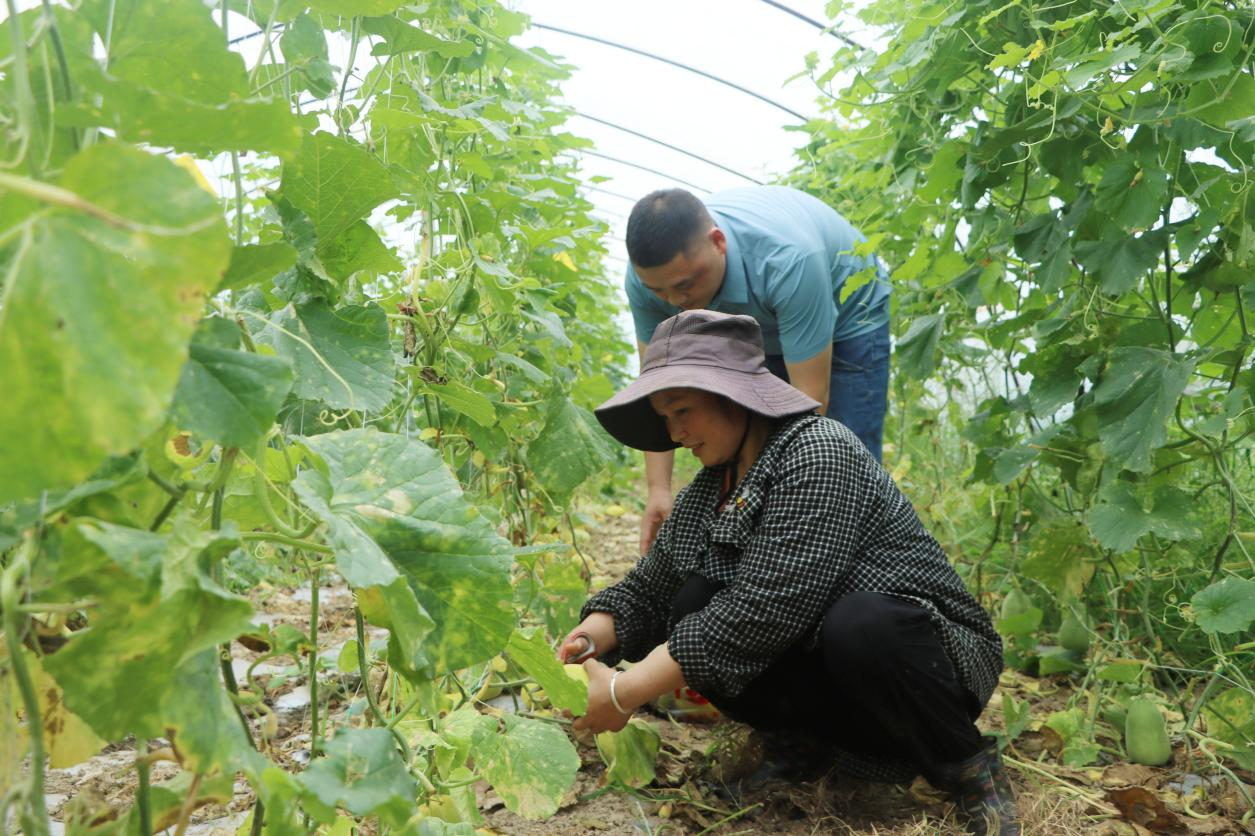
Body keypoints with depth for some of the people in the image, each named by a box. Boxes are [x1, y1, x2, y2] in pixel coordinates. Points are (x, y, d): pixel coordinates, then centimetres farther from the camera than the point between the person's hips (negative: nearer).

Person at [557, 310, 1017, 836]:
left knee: (859, 624, -37)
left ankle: (967, 766, -7)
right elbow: (644, 591, 6)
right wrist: (592, 637, -16)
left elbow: (760, 613, -31)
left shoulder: (818, 455, -22)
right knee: (692, 613, -14)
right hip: (828, 673, 6)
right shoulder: (704, 494, 3)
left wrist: (627, 693, -29)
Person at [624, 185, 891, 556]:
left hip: (846, 315, -4)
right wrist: (658, 489, -25)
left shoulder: (788, 259, -43)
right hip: (758, 330, 5)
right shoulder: (648, 274, -27)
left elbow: (810, 397, -39)